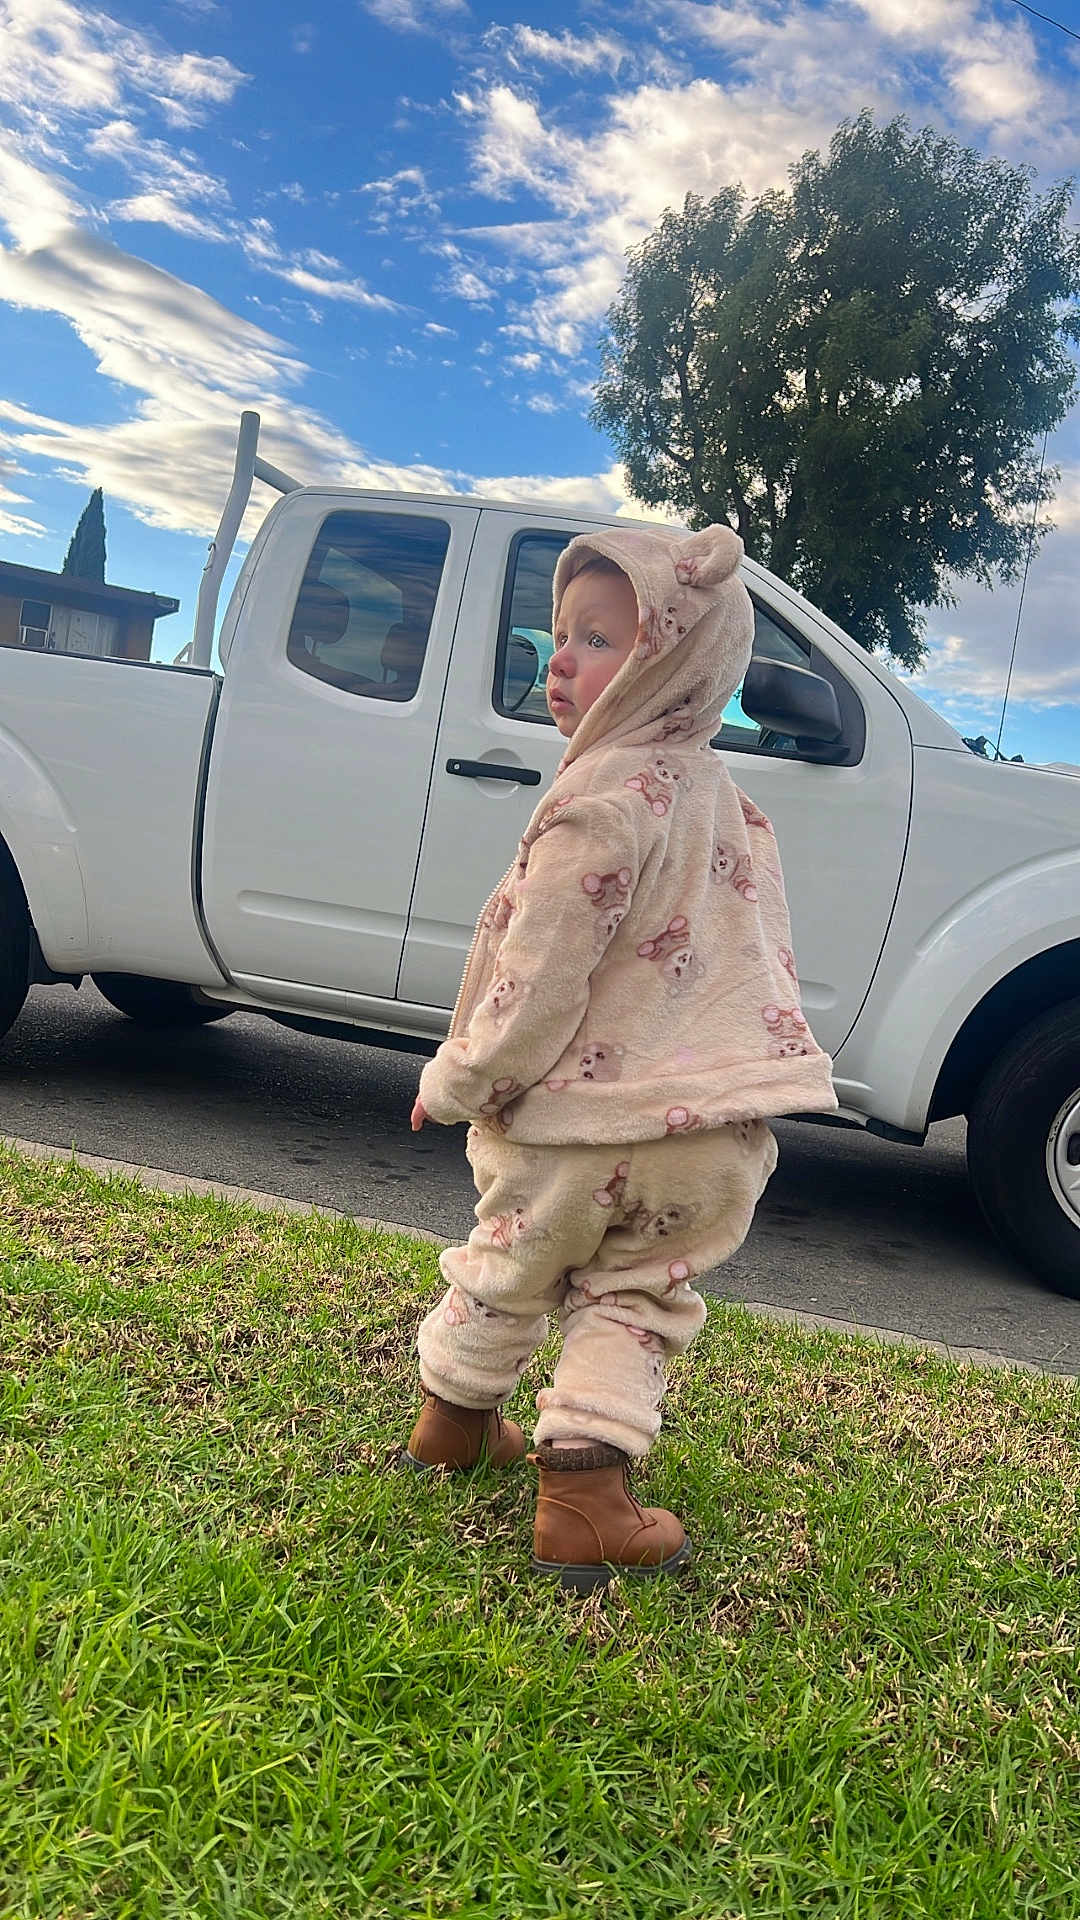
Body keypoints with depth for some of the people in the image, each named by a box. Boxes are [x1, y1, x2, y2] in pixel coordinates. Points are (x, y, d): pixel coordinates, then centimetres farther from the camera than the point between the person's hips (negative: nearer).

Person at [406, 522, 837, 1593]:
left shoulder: (605, 799, -18)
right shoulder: (719, 793, 8)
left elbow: (539, 980, -19)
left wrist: (457, 1083, -5)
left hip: (583, 1117, -5)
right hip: (720, 1139, 6)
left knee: (506, 1274, 19)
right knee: (633, 1299, 17)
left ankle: (454, 1418, 41)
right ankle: (584, 1487, 9)